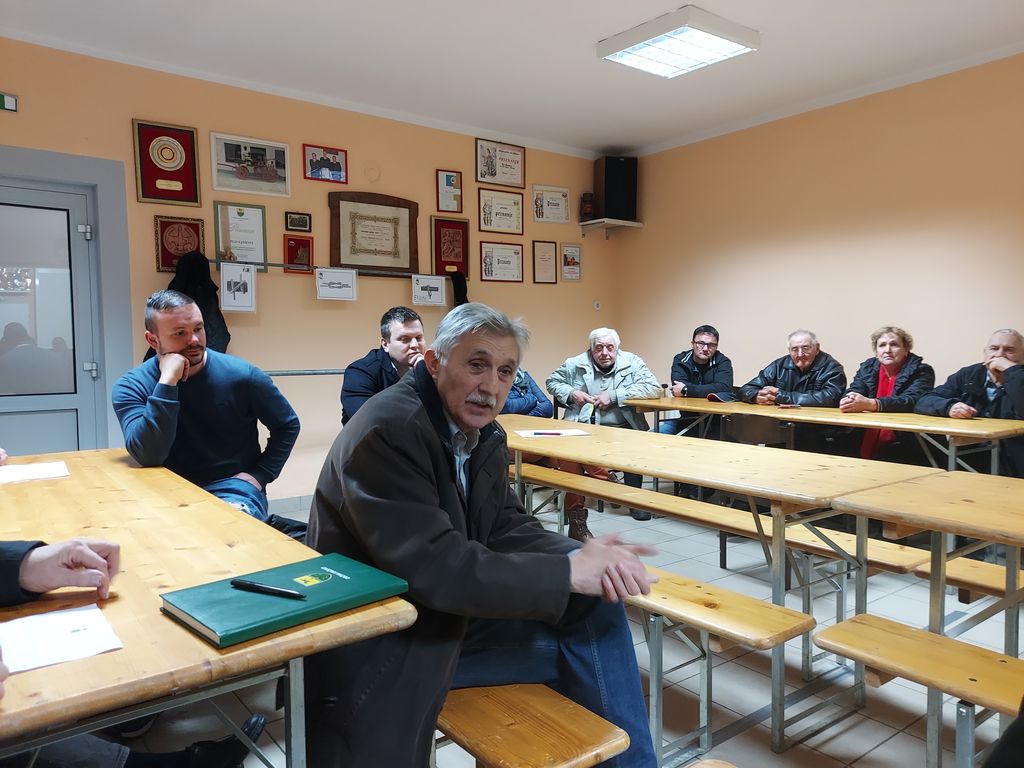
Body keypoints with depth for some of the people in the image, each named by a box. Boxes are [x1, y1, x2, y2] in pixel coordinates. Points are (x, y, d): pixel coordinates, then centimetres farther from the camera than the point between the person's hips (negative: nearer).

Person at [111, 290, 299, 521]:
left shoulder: (240, 375, -7)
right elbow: (147, 456, -21)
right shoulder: (131, 387, -5)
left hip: (233, 487, -1)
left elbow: (288, 425, 6)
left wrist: (259, 475, -5)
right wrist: (167, 382, -24)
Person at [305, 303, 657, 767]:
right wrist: (568, 571, -28)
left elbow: (505, 527, 1)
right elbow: (435, 567, -32)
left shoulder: (483, 434, 2)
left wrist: (583, 555, -19)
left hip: (451, 616, 8)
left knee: (594, 610, -1)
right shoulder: (387, 433, -25)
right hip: (376, 646, -7)